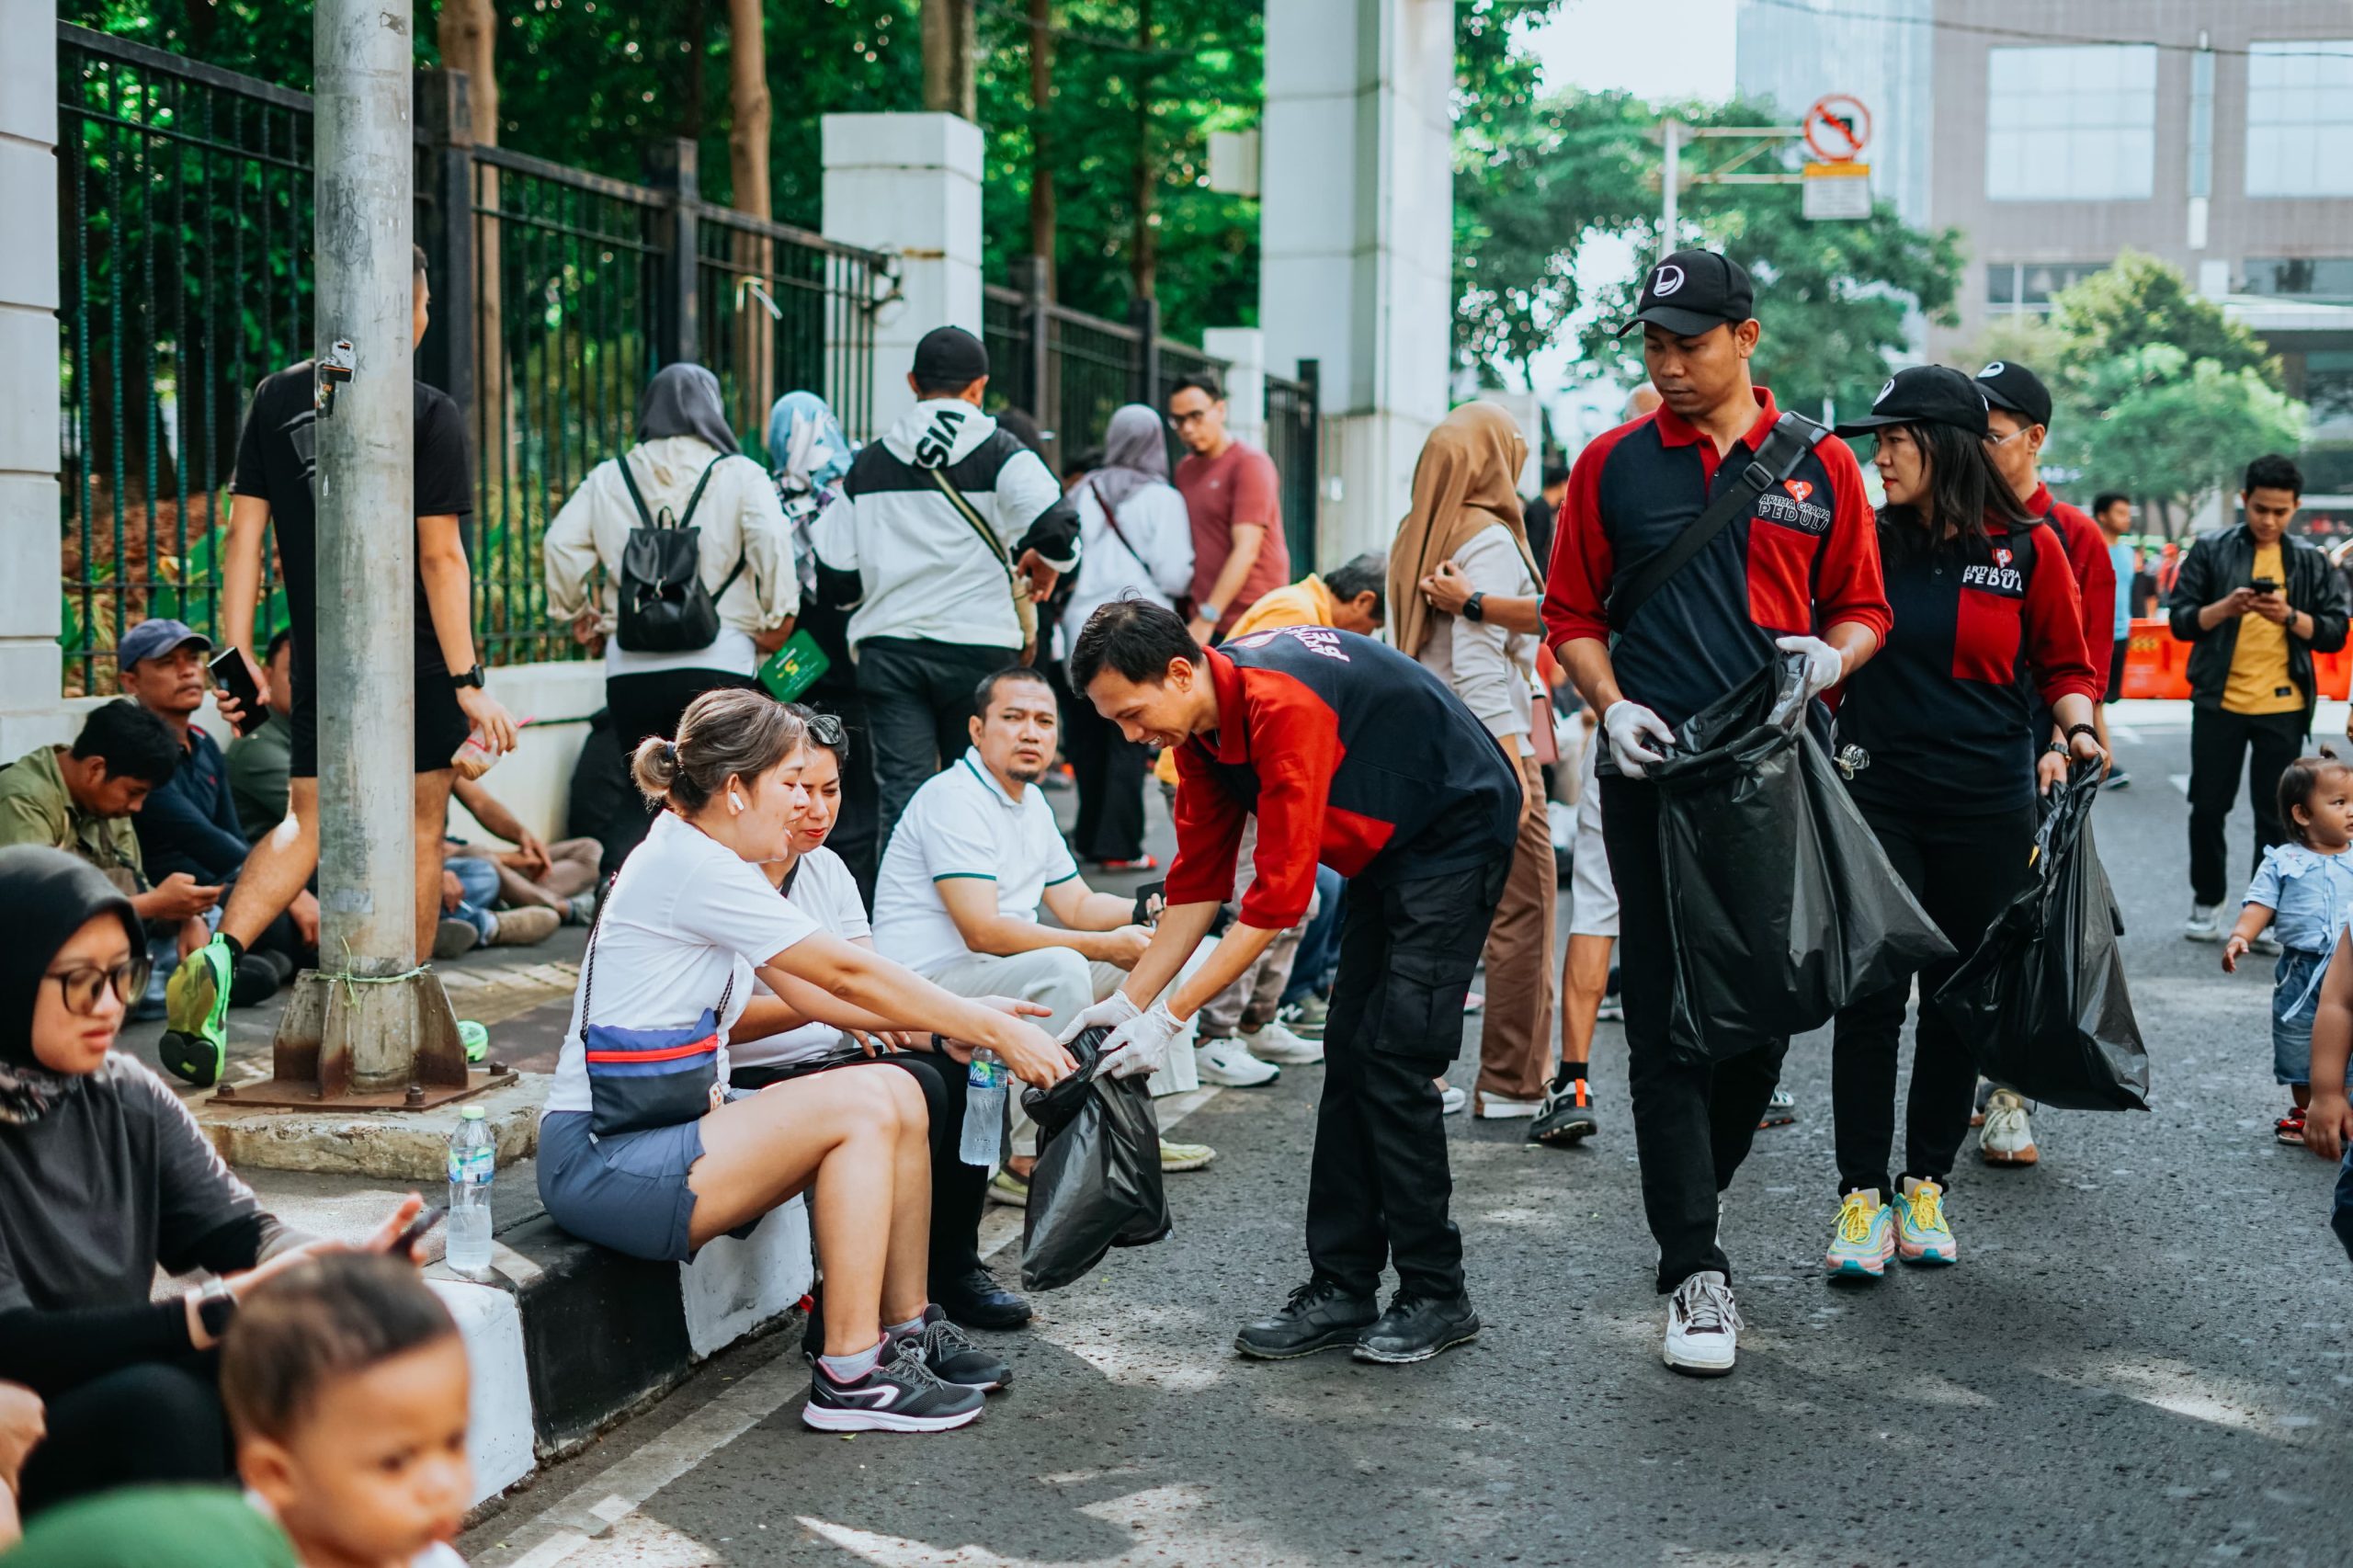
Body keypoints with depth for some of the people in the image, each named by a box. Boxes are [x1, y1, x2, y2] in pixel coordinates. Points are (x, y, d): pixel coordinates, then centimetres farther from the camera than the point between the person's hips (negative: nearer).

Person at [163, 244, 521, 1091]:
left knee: (308, 821, 11)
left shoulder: (276, 397, 3)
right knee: (418, 829, 8)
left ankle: (218, 956, -13)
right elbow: (442, 556, -13)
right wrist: (468, 680, -11)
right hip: (417, 658, -4)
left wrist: (238, 649, 6)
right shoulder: (429, 414, -10)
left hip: (319, 655, 4)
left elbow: (245, 532, 2)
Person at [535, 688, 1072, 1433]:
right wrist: (991, 1030, -8)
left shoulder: (699, 861, 13)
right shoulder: (691, 866, -17)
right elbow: (849, 975, -15)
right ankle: (851, 1380, -16)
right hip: (598, 1166, -10)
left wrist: (965, 1018, 5)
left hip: (663, 1129, 10)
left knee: (898, 1094, 2)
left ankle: (908, 1331, 12)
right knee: (862, 1108, -20)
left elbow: (817, 996, 13)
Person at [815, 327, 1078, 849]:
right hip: (979, 648, -2)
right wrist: (1047, 567, 3)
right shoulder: (998, 453, -2)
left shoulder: (868, 463, 9)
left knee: (899, 797, 1)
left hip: (888, 647, 2)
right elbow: (1055, 523, -18)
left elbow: (833, 568, 7)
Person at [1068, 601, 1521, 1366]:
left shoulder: (1283, 704, -31)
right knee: (1349, 1054, 5)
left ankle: (1437, 1297, -3)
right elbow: (1198, 882, 3)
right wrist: (1128, 1001, -4)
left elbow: (1278, 896, -31)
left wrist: (1170, 1017, -28)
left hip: (1459, 830, -9)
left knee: (1393, 1058, -13)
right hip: (1389, 846, 9)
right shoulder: (1201, 724, -3)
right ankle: (1342, 1289, 9)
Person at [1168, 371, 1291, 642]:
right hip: (1206, 621, 6)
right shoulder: (1185, 469, 17)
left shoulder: (1250, 463, -6)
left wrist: (1208, 617, -20)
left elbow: (1246, 550, -14)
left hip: (1250, 620, -6)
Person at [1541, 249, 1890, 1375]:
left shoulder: (1819, 466, 7)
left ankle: (1694, 1194, 32)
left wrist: (1829, 657, -10)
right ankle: (1696, 1271, 0)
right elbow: (1572, 615, 10)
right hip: (1655, 771, -1)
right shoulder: (1612, 466, 6)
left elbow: (1863, 609, 12)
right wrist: (1611, 704, -7)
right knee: (1667, 1023, -4)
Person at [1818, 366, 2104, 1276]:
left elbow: (2067, 666, 8)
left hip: (1988, 808, 0)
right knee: (1871, 997, -4)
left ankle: (1927, 1188, 20)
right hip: (1878, 799, 0)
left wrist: (2073, 730, -10)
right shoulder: (1866, 544, 3)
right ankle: (1863, 1197, 2)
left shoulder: (2028, 550, 0)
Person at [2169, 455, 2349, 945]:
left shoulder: (2311, 562, 5)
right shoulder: (2211, 551, 1)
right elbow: (2180, 620, -2)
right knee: (2208, 807, 6)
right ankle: (2205, 902, 22)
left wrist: (2289, 616, -16)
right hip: (2219, 702, 0)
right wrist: (2225, 608, -19)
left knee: (2275, 815, 4)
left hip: (2283, 707, 1)